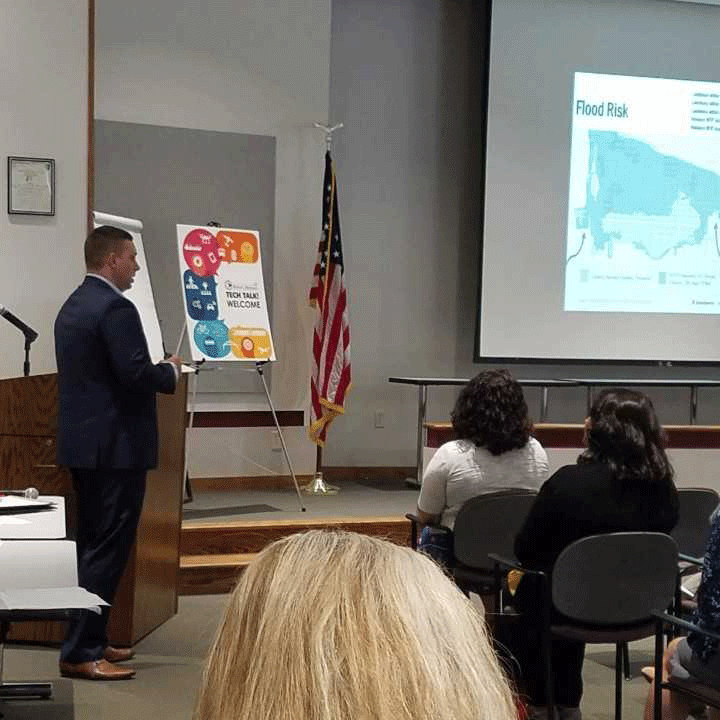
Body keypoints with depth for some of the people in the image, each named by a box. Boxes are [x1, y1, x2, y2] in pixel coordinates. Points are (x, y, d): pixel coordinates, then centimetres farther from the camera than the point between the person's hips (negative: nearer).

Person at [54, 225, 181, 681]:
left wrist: (159, 371, 18)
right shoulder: (116, 308, -17)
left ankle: (90, 640, 24)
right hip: (115, 445, -10)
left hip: (83, 442, 10)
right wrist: (170, 372, -4)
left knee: (93, 545, 16)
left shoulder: (73, 306, 14)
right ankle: (81, 653, -3)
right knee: (107, 549, -5)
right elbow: (136, 374, -24)